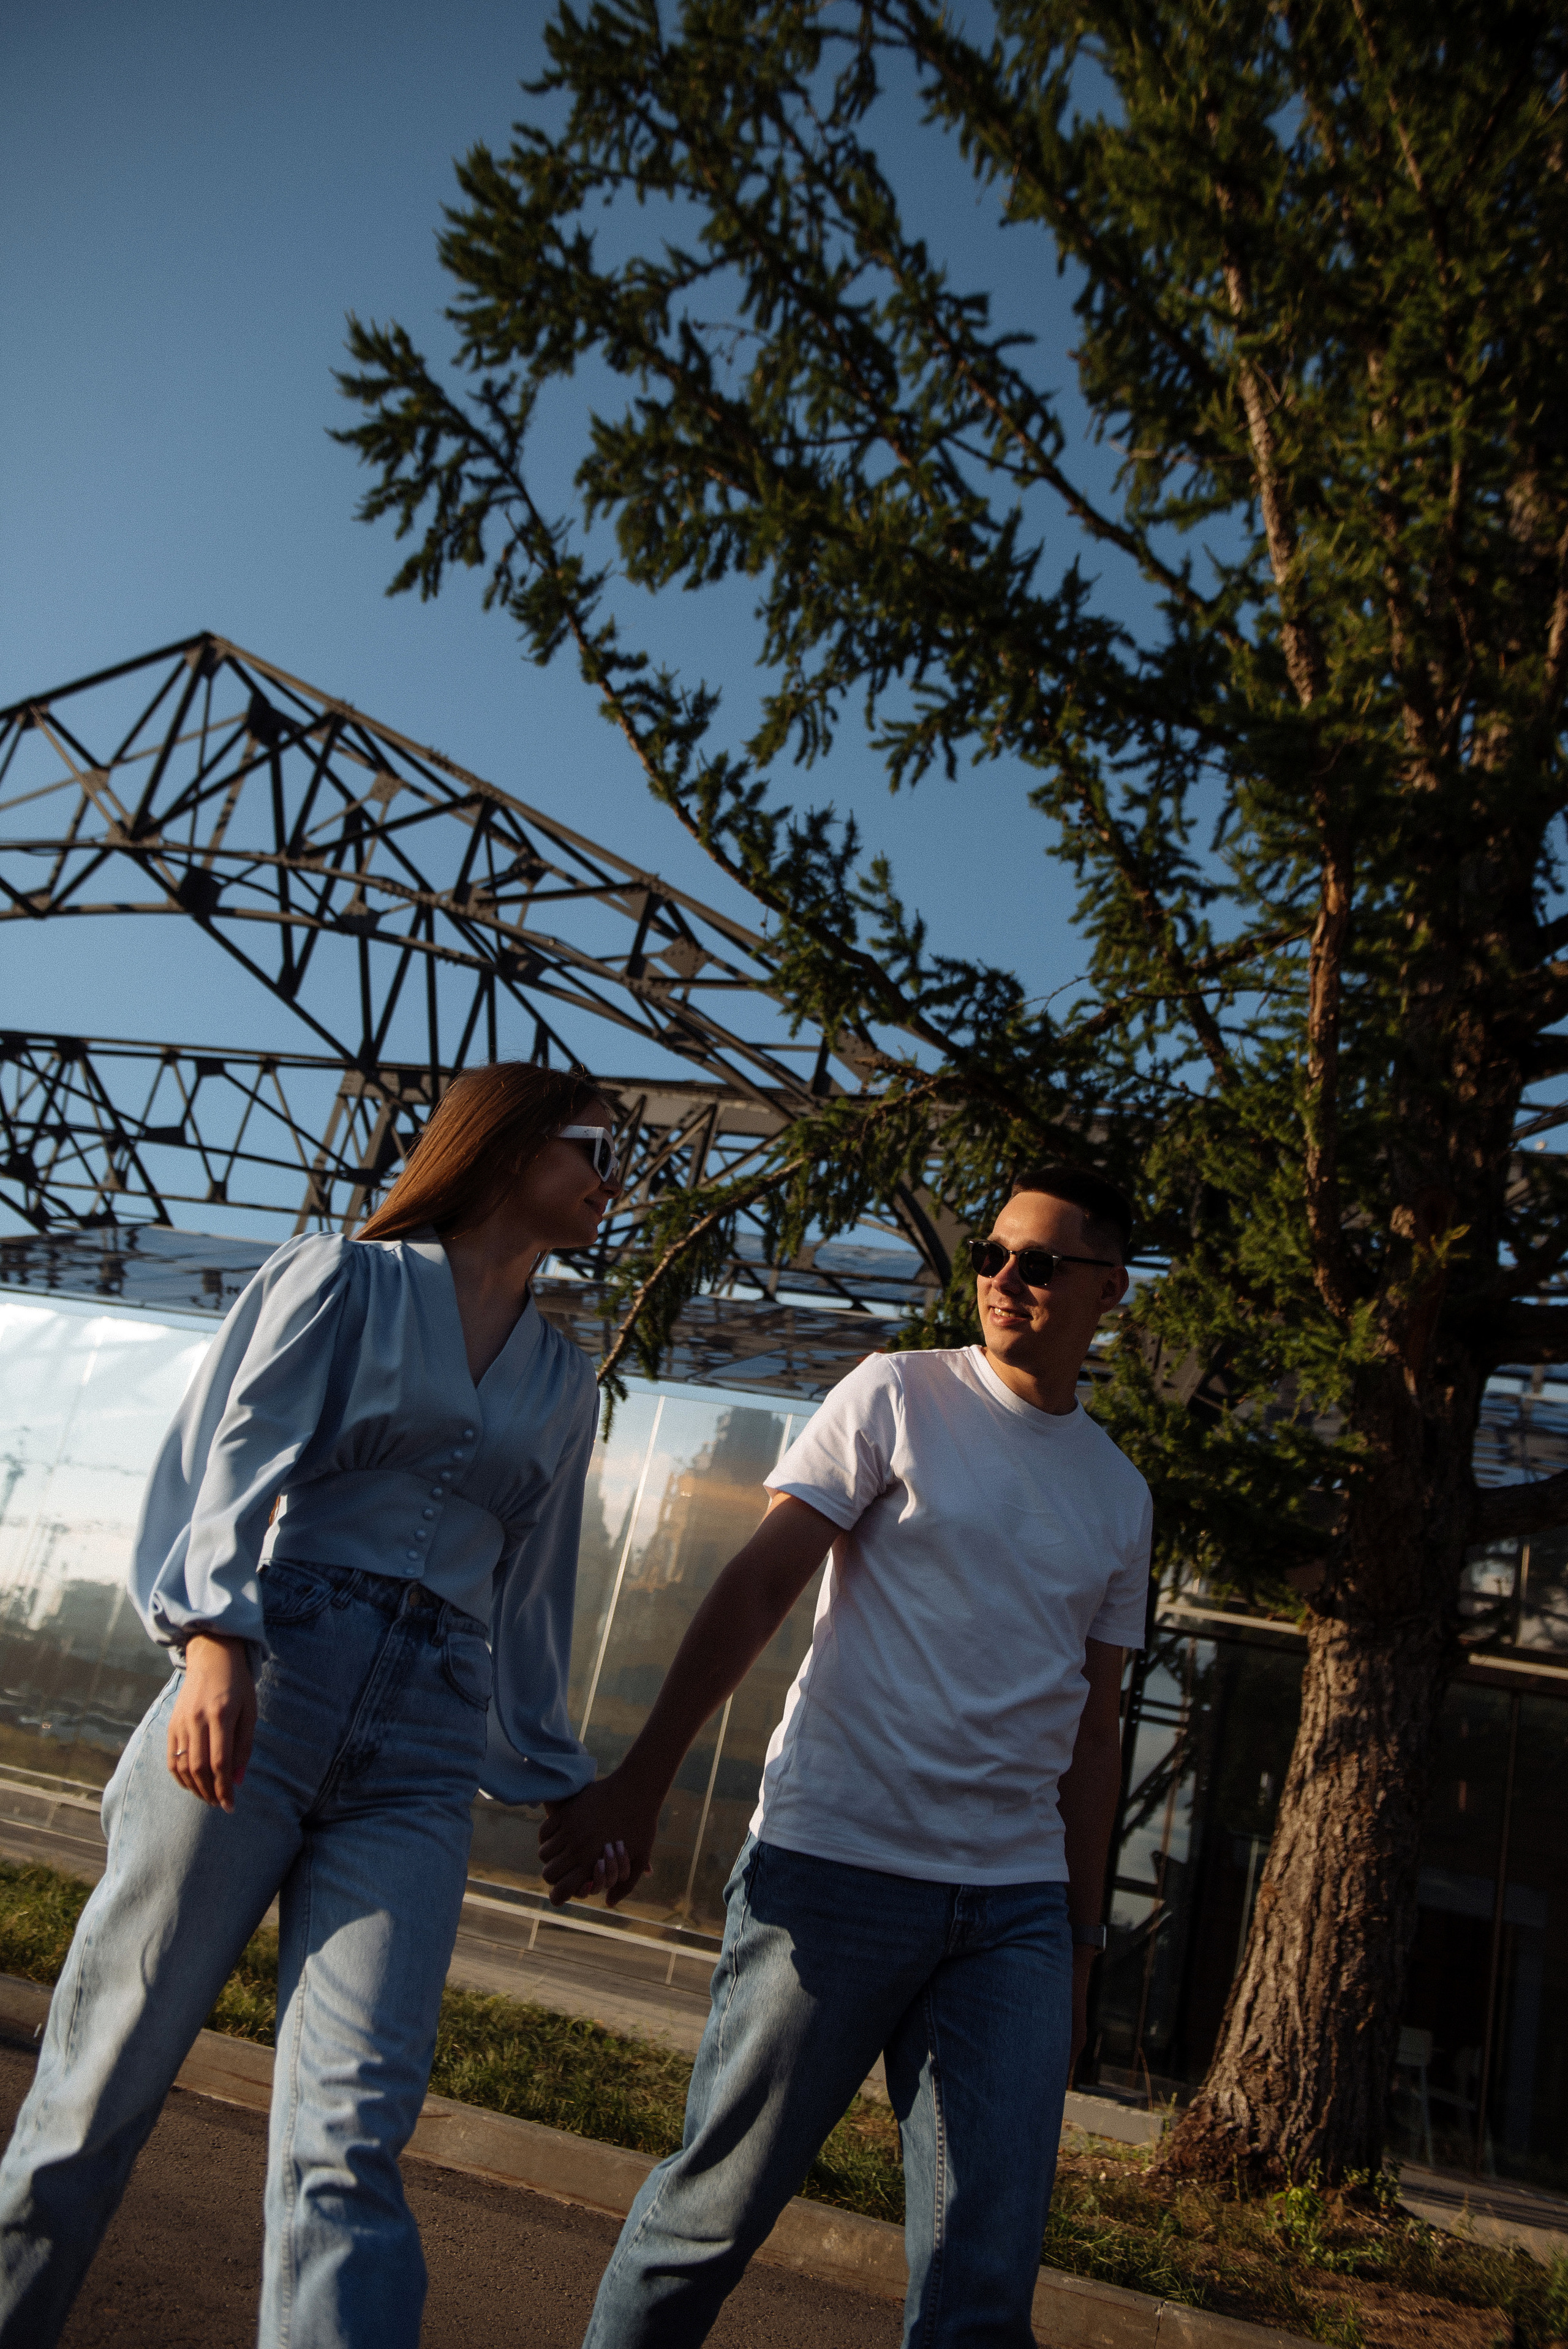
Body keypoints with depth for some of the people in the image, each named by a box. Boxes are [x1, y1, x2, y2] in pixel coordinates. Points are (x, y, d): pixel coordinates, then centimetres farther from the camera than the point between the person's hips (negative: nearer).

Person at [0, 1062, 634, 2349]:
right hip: (255, 1692, -3)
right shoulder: (338, 1281, 6)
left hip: (421, 1760, 3)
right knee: (103, 2086, 5)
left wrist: (561, 1779, 23)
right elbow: (234, 1456, -7)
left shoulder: (565, 1383, 19)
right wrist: (216, 1634, -23)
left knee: (349, 2140, -7)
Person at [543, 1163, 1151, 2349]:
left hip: (1017, 1904, 4)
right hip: (838, 1863, -4)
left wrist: (1081, 1936, 15)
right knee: (715, 2210, 4)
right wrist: (642, 1779, -12)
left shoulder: (1122, 1495, 14)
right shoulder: (899, 1395, 0)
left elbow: (1092, 1727, 17)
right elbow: (759, 1585, -6)